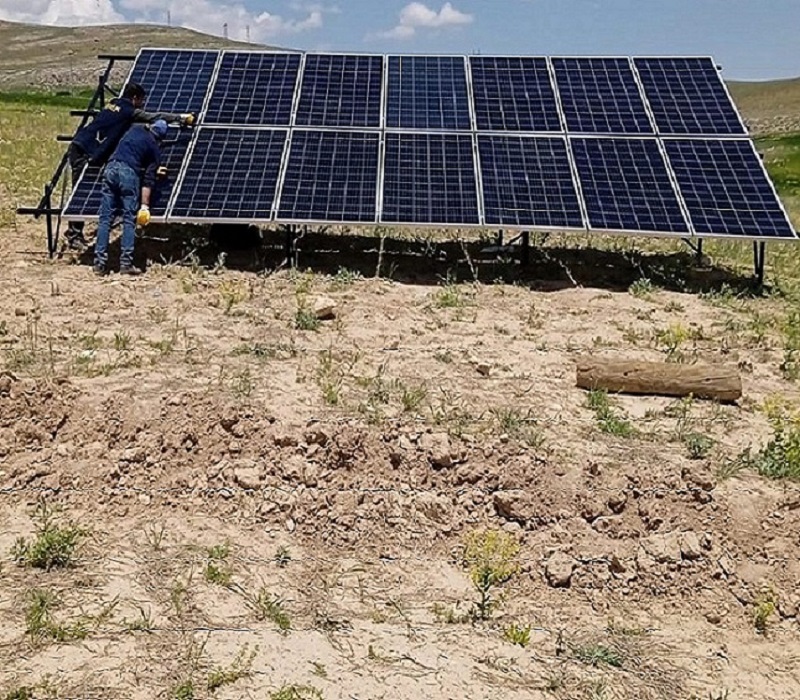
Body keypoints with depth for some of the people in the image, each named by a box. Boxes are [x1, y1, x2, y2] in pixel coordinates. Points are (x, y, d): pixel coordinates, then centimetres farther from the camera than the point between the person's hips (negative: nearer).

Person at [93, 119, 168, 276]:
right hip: (129, 173, -5)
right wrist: (145, 205, 0)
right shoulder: (155, 148, 8)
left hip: (111, 168, 5)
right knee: (129, 220, 2)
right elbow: (148, 180, 1)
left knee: (105, 219, 4)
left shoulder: (136, 129, 22)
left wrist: (153, 168, 50)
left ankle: (100, 263, 2)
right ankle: (126, 263, -3)